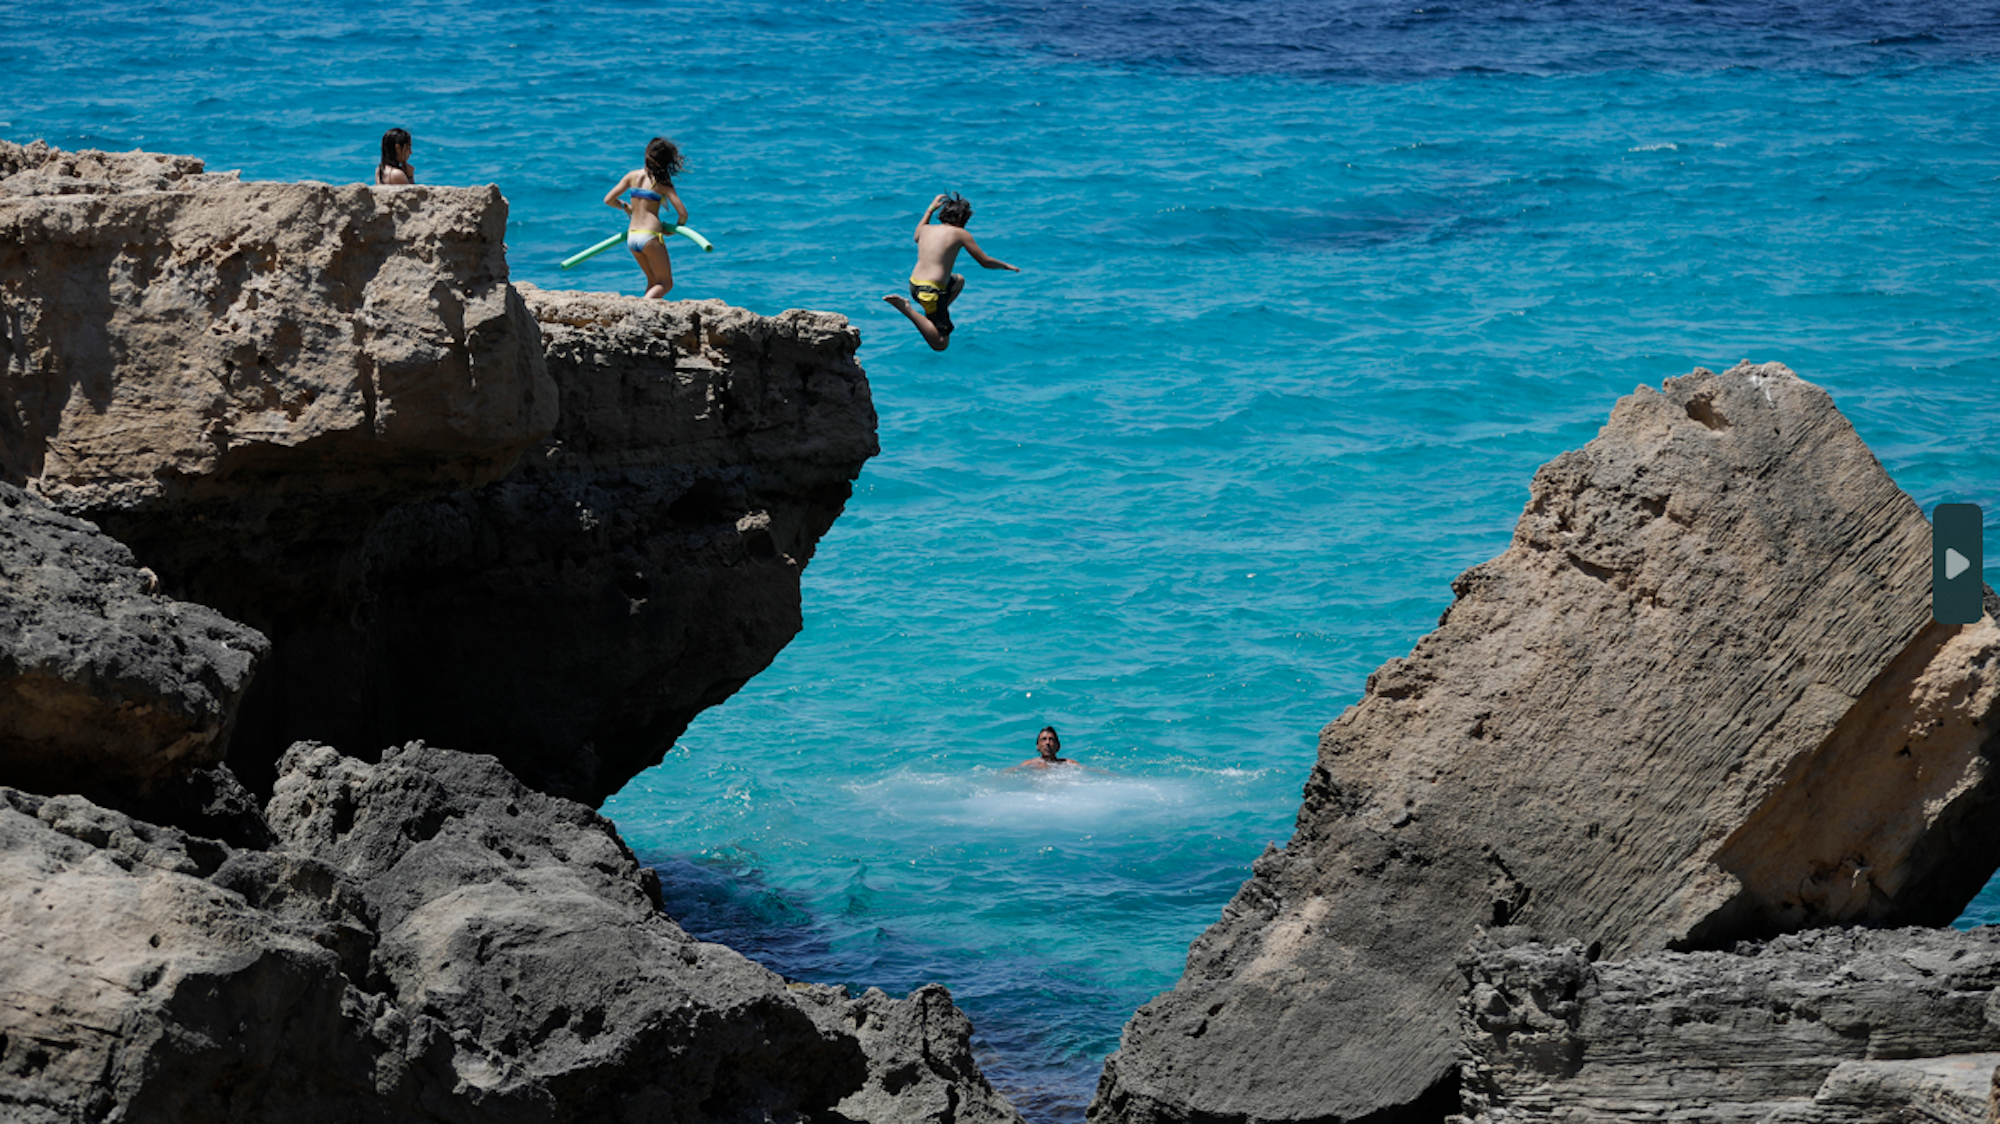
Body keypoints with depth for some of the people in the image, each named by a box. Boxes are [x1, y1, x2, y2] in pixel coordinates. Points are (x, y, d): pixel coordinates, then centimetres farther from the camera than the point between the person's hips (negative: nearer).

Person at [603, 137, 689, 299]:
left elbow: (608, 200, 7)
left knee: (653, 281, 22)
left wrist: (625, 207, 27)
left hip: (631, 237, 6)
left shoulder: (633, 176, 6)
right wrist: (678, 226, 12)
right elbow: (683, 213, -9)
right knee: (666, 283, 5)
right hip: (650, 236, -6)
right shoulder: (663, 183, -5)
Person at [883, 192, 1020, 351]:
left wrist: (931, 209, 46)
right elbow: (986, 262, 2)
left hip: (914, 285, 8)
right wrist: (1006, 266, 21)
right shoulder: (960, 234, -2)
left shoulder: (926, 230, 13)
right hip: (932, 290, -8)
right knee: (940, 344, -10)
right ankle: (906, 309, -20)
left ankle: (932, 315, 17)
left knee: (959, 280, 37)